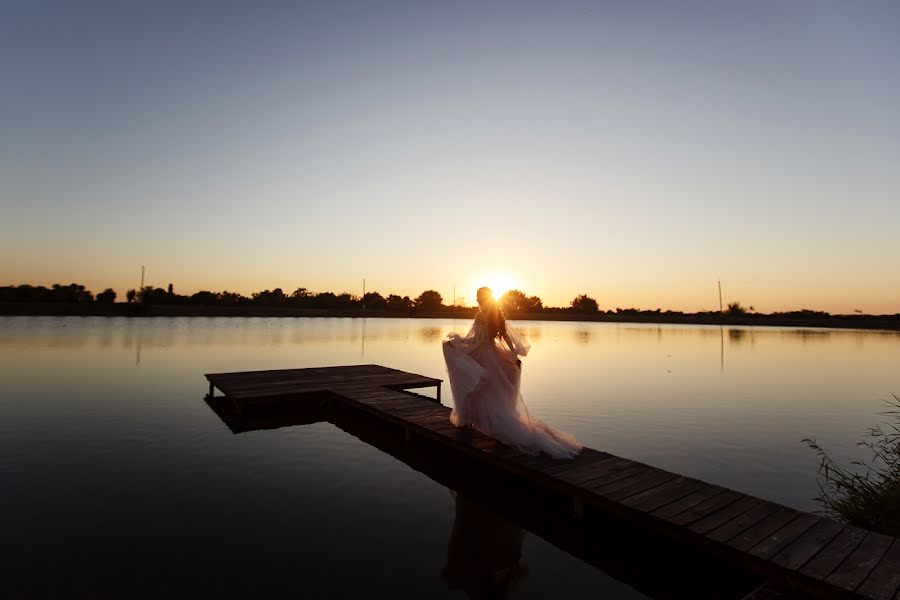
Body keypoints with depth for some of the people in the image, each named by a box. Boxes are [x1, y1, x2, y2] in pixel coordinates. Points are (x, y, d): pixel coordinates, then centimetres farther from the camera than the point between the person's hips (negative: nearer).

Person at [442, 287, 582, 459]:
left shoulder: (481, 316, -17)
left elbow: (474, 339, -22)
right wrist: (515, 356, 5)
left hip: (480, 356, -7)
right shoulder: (497, 315, 5)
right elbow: (506, 336, 5)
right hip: (492, 354, 8)